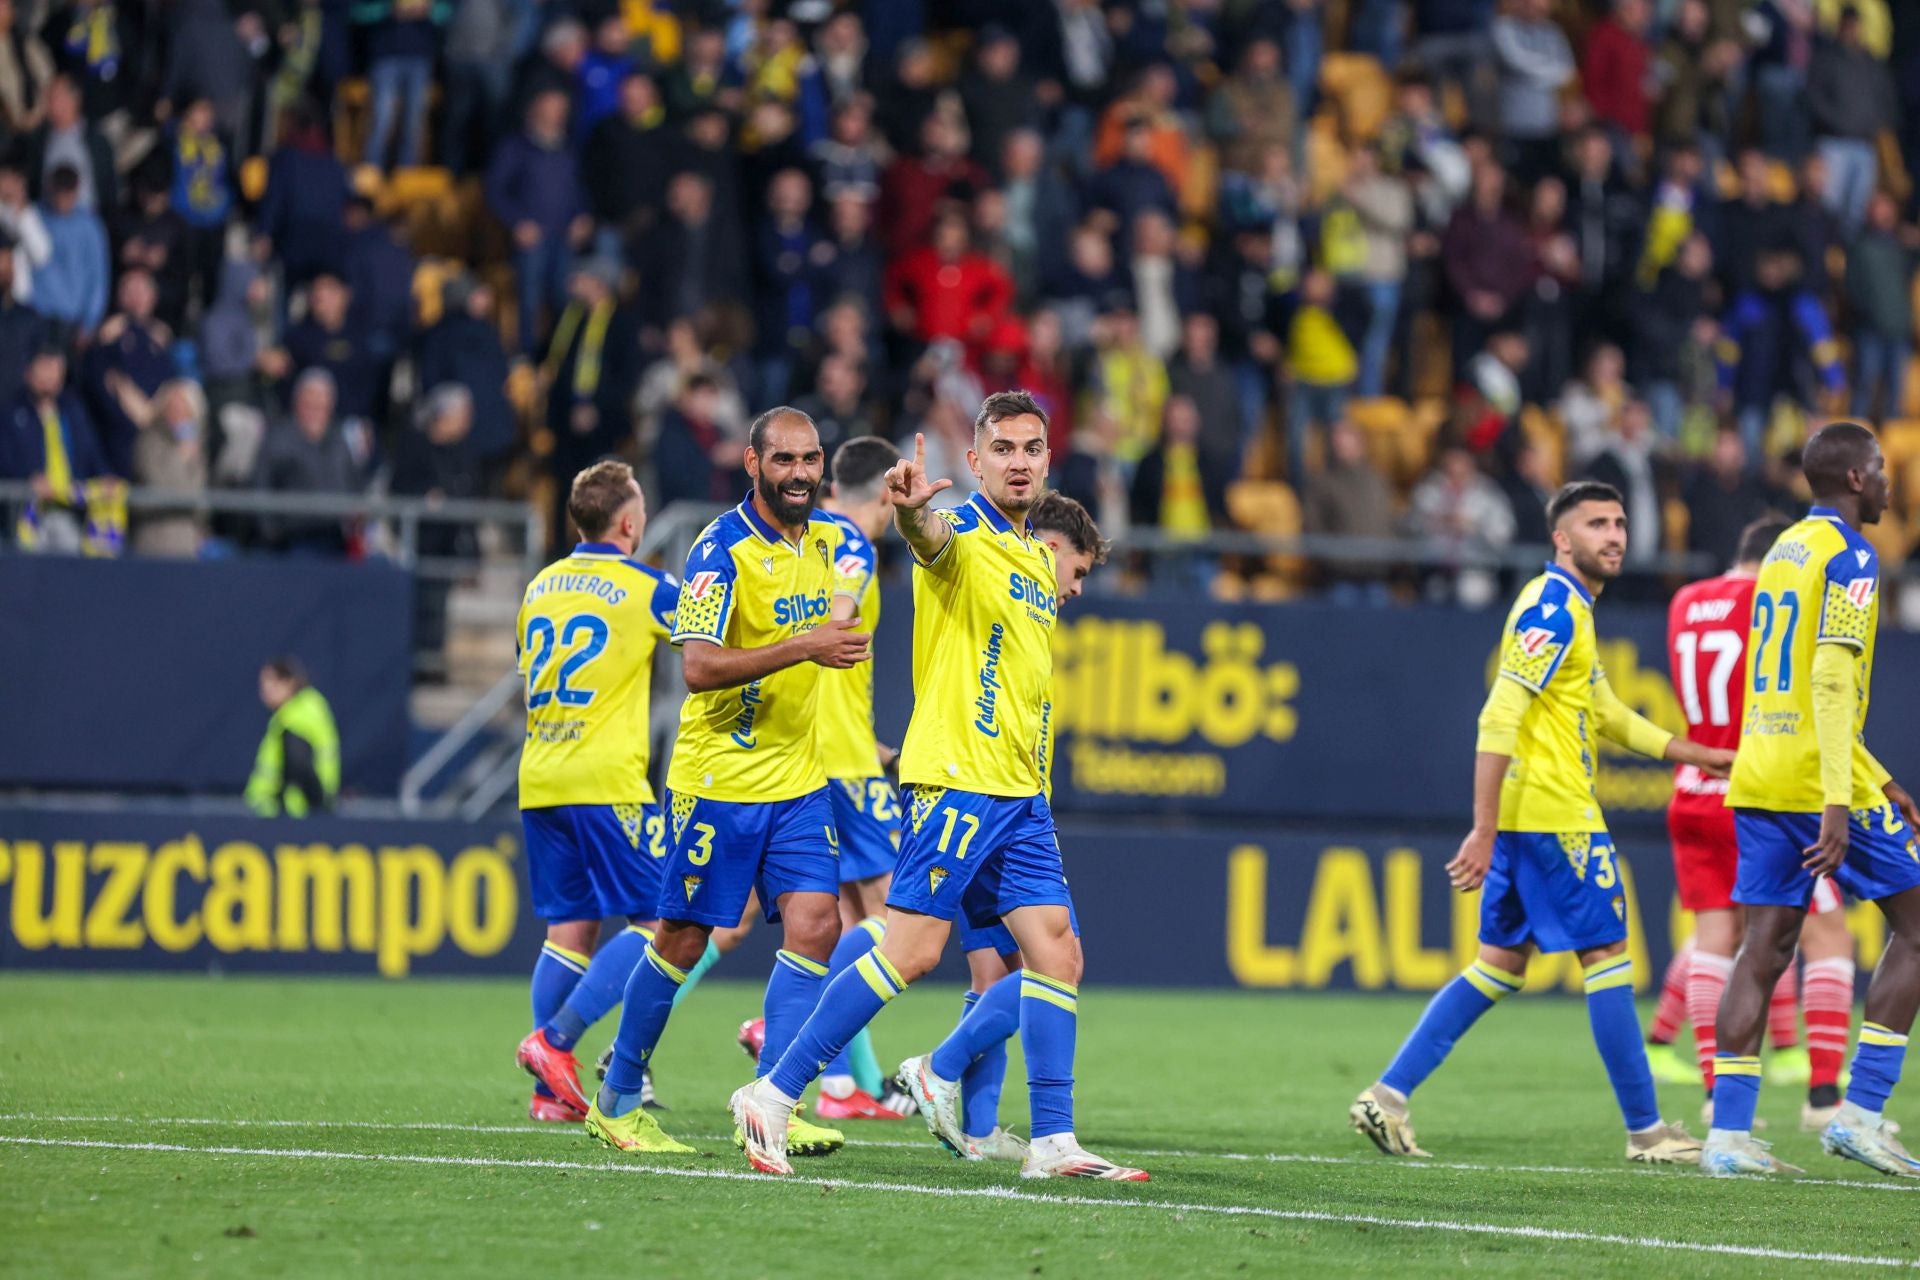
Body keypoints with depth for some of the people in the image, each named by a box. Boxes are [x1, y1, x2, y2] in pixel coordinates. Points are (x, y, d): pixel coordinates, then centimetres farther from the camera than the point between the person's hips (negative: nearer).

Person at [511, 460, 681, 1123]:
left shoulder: (539, 587, 14)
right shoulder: (643, 586, -4)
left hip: (538, 783, 7)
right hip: (606, 780, -7)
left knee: (569, 928, 9)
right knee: (654, 923, -1)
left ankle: (551, 1090, 4)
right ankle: (555, 1041, -14)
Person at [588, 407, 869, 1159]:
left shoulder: (825, 539, 7)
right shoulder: (723, 551, -15)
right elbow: (698, 668, -25)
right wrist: (803, 648, -31)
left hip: (799, 779, 6)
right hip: (719, 778, -6)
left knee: (814, 926, -8)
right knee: (683, 939, 1)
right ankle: (616, 1102, 16)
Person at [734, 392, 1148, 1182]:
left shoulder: (1037, 560, 19)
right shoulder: (966, 536, -7)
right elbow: (931, 539, -33)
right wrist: (910, 509, -56)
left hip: (1018, 792, 8)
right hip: (956, 779, -8)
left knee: (1056, 950, 2)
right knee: (913, 948, -12)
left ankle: (1053, 1140, 4)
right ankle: (773, 1095, -7)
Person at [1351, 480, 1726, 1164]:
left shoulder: (1568, 608, 18)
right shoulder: (1553, 609, -13)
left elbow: (1605, 713, 29)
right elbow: (1497, 721, -20)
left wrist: (1696, 755, 27)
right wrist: (1484, 830, -24)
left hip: (1524, 814, 10)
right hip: (1554, 813, -10)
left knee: (1501, 965, 11)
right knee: (1607, 955, -2)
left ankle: (1388, 1095, 7)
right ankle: (1645, 1131, 3)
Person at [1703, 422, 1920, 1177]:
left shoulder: (1786, 550, 18)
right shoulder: (1849, 556, -9)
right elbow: (1832, 683, -20)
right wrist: (1838, 803, -24)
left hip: (1759, 775, 8)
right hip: (1815, 779, -8)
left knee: (1765, 946, 5)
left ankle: (1728, 1133, -3)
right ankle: (1859, 1114, -2)